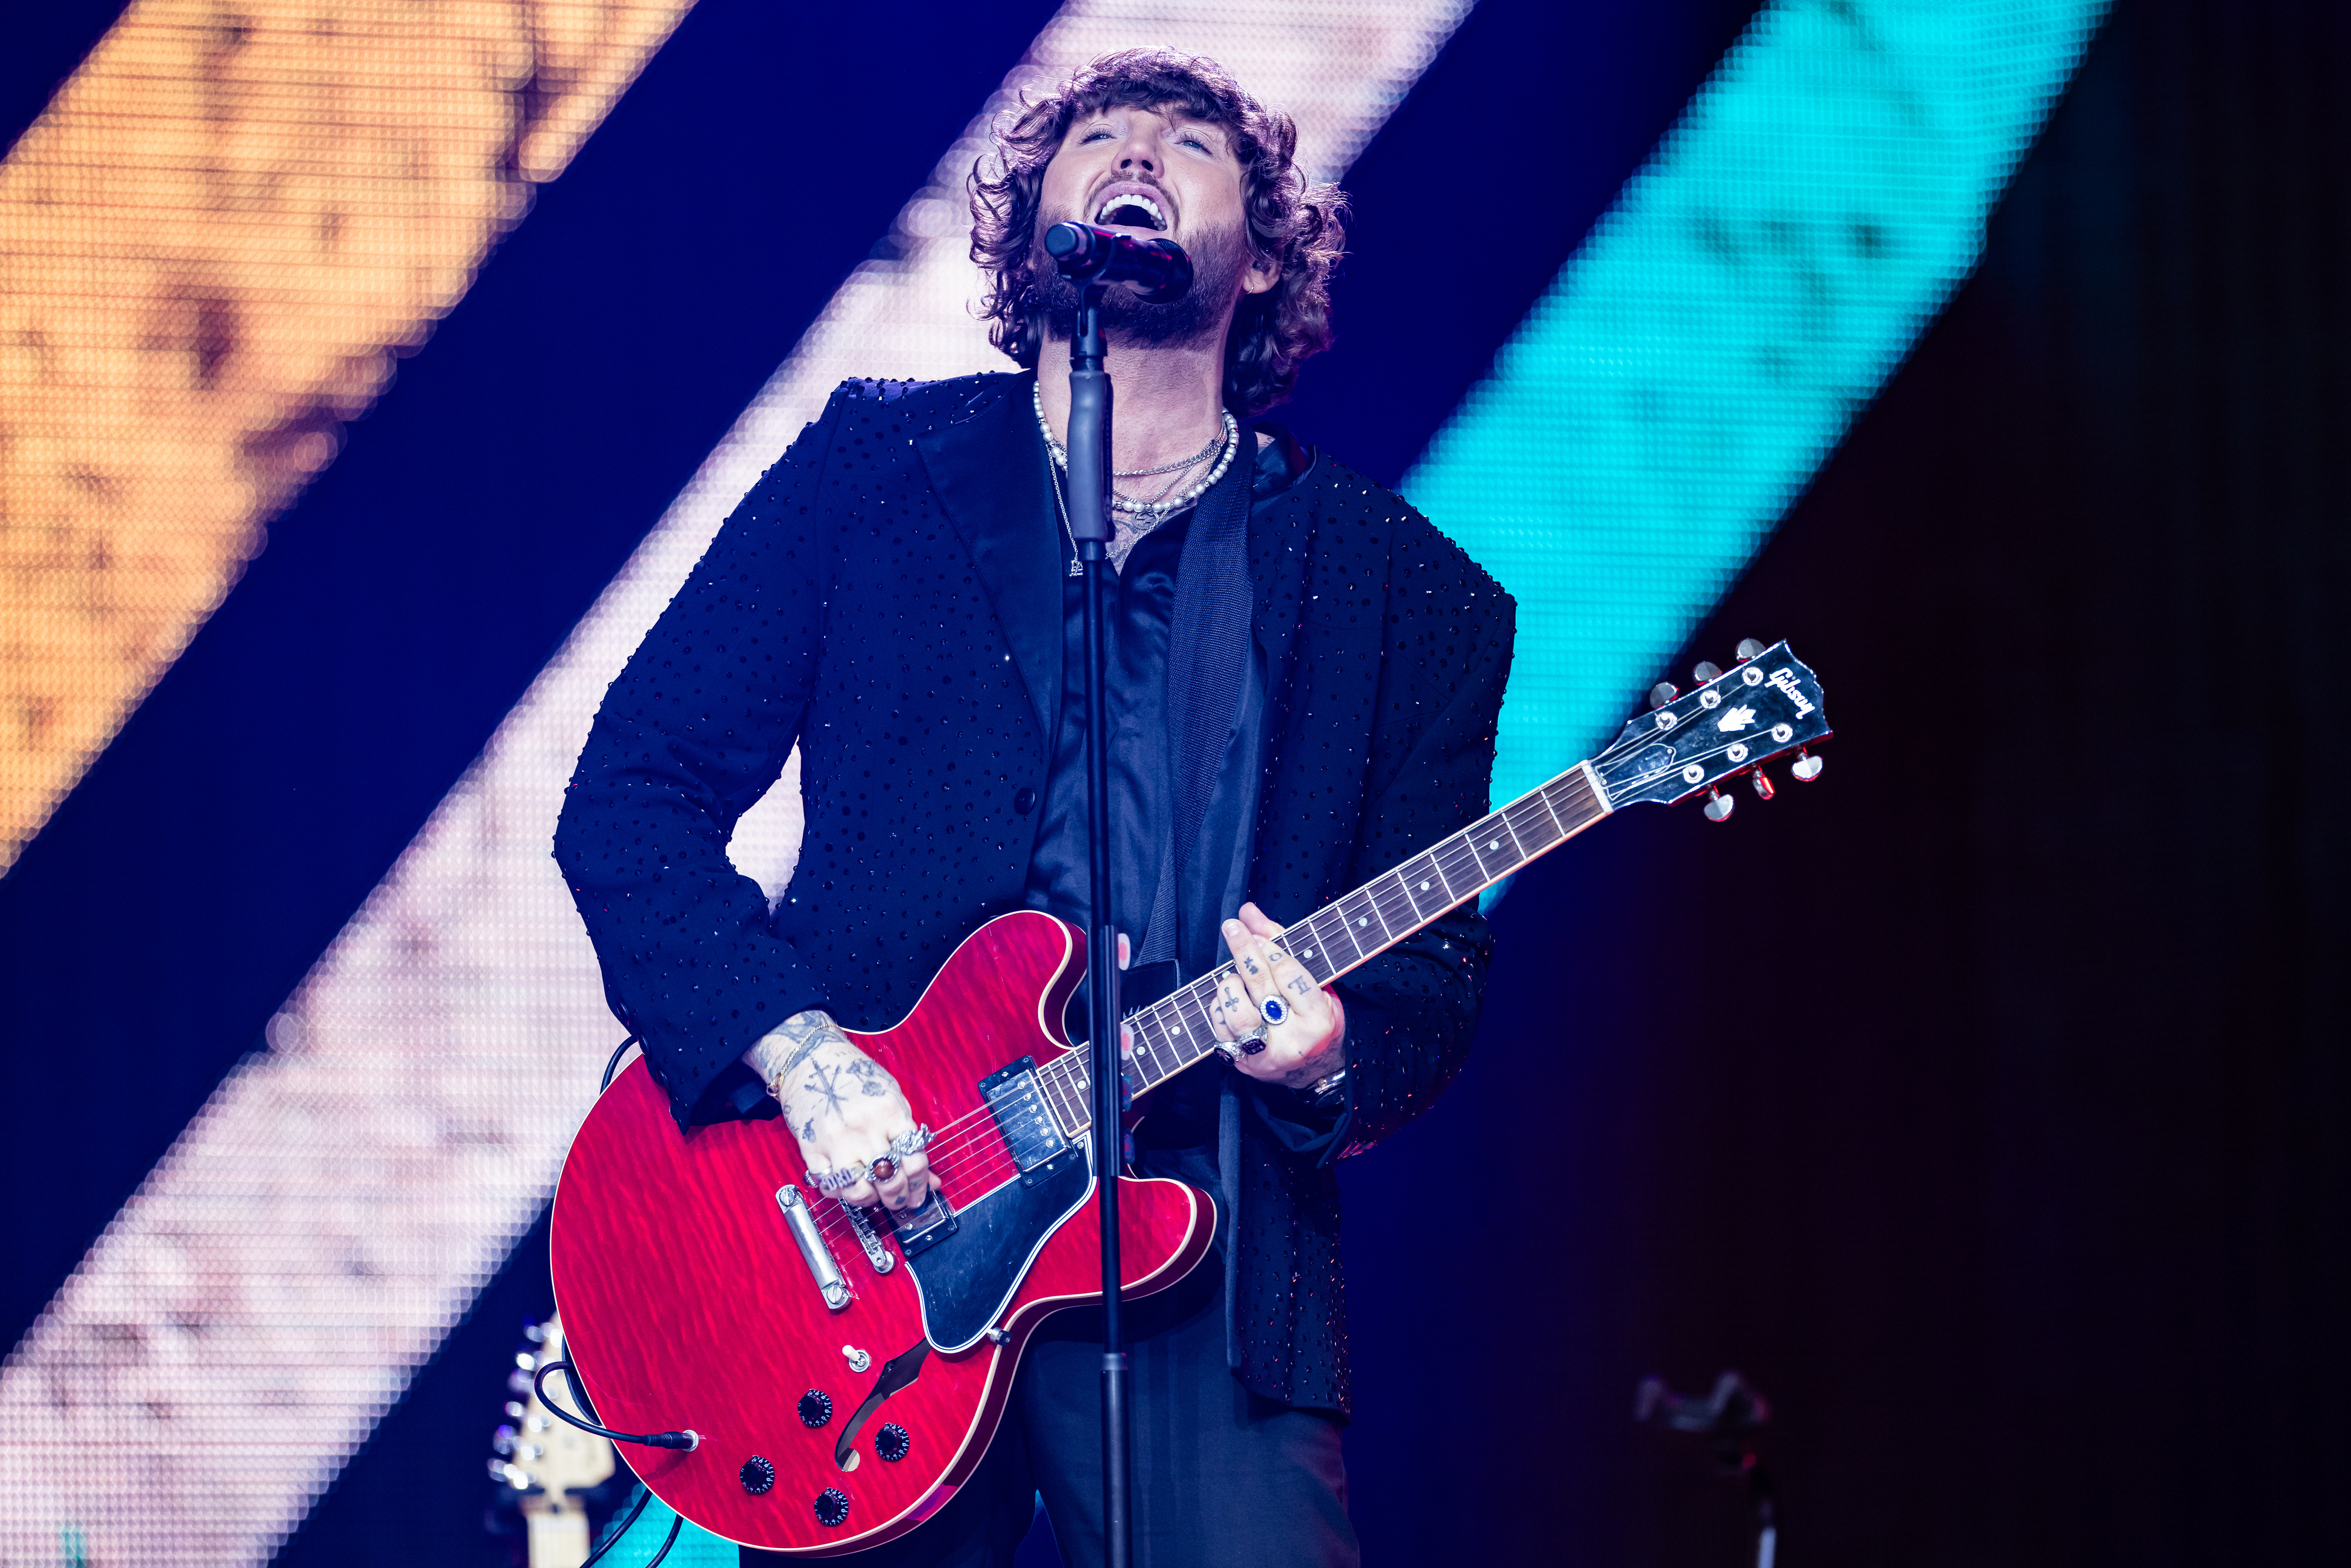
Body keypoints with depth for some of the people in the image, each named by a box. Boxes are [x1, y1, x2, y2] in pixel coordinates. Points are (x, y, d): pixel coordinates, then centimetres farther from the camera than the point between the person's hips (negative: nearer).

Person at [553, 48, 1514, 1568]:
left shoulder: (1409, 597, 9)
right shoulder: (873, 465, 8)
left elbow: (1435, 982, 9)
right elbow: (628, 797, 4)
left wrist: (1328, 1058, -14)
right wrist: (795, 1053, -10)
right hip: (860, 1242, 0)